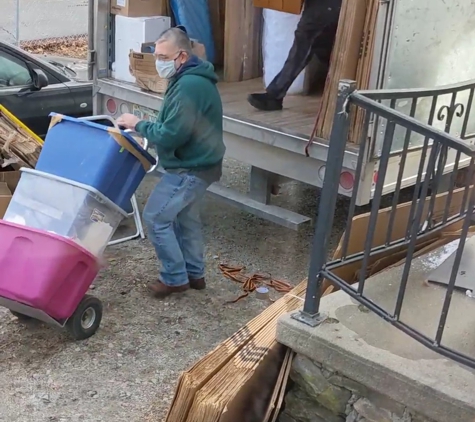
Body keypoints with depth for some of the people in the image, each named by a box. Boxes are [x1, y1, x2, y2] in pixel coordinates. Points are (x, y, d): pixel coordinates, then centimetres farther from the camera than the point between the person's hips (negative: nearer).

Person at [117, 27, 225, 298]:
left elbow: (172, 134, -27)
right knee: (186, 218, 21)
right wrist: (146, 127, 5)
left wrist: (139, 125, -14)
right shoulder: (193, 79, 10)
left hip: (190, 168, -10)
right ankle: (194, 274, 32)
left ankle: (175, 278, 9)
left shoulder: (190, 86, -25)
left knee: (156, 218, -2)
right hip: (198, 164, 11)